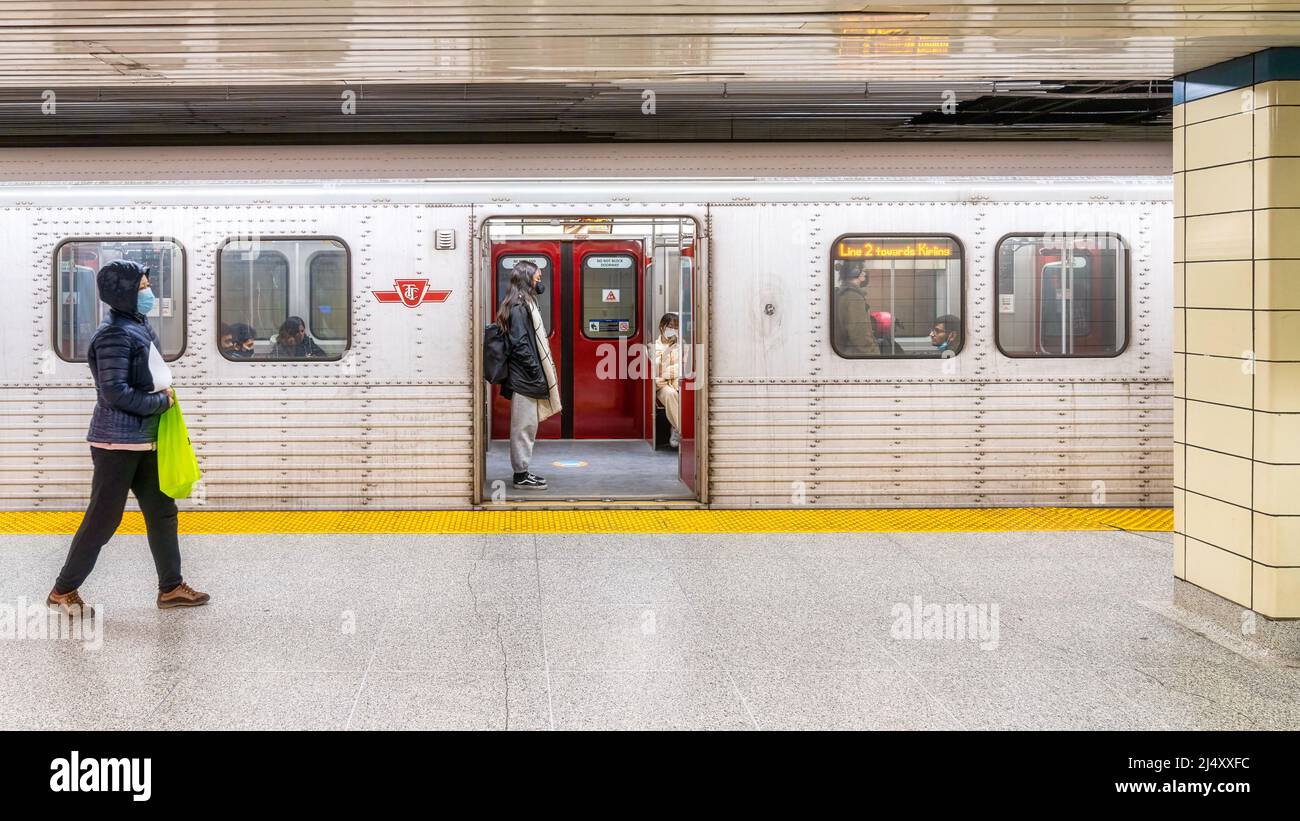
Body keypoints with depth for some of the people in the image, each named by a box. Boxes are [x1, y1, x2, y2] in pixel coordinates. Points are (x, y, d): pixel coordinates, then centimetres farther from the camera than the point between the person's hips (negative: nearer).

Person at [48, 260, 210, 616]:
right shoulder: (115, 334, -18)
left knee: (162, 510, 12)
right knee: (103, 519, -2)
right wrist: (161, 402, -14)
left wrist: (164, 393, 6)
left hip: (144, 441, 9)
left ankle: (171, 587, 21)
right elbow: (115, 392, -24)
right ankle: (64, 590, 9)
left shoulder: (139, 326, 11)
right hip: (117, 442, -9)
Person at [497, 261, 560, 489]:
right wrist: (537, 372, -18)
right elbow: (520, 344, -21)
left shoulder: (525, 304, 16)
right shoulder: (518, 307, -15)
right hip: (523, 377, -10)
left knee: (527, 427, 13)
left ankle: (522, 472, 19)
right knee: (524, 426, -5)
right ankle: (521, 476, 0)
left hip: (528, 378, 10)